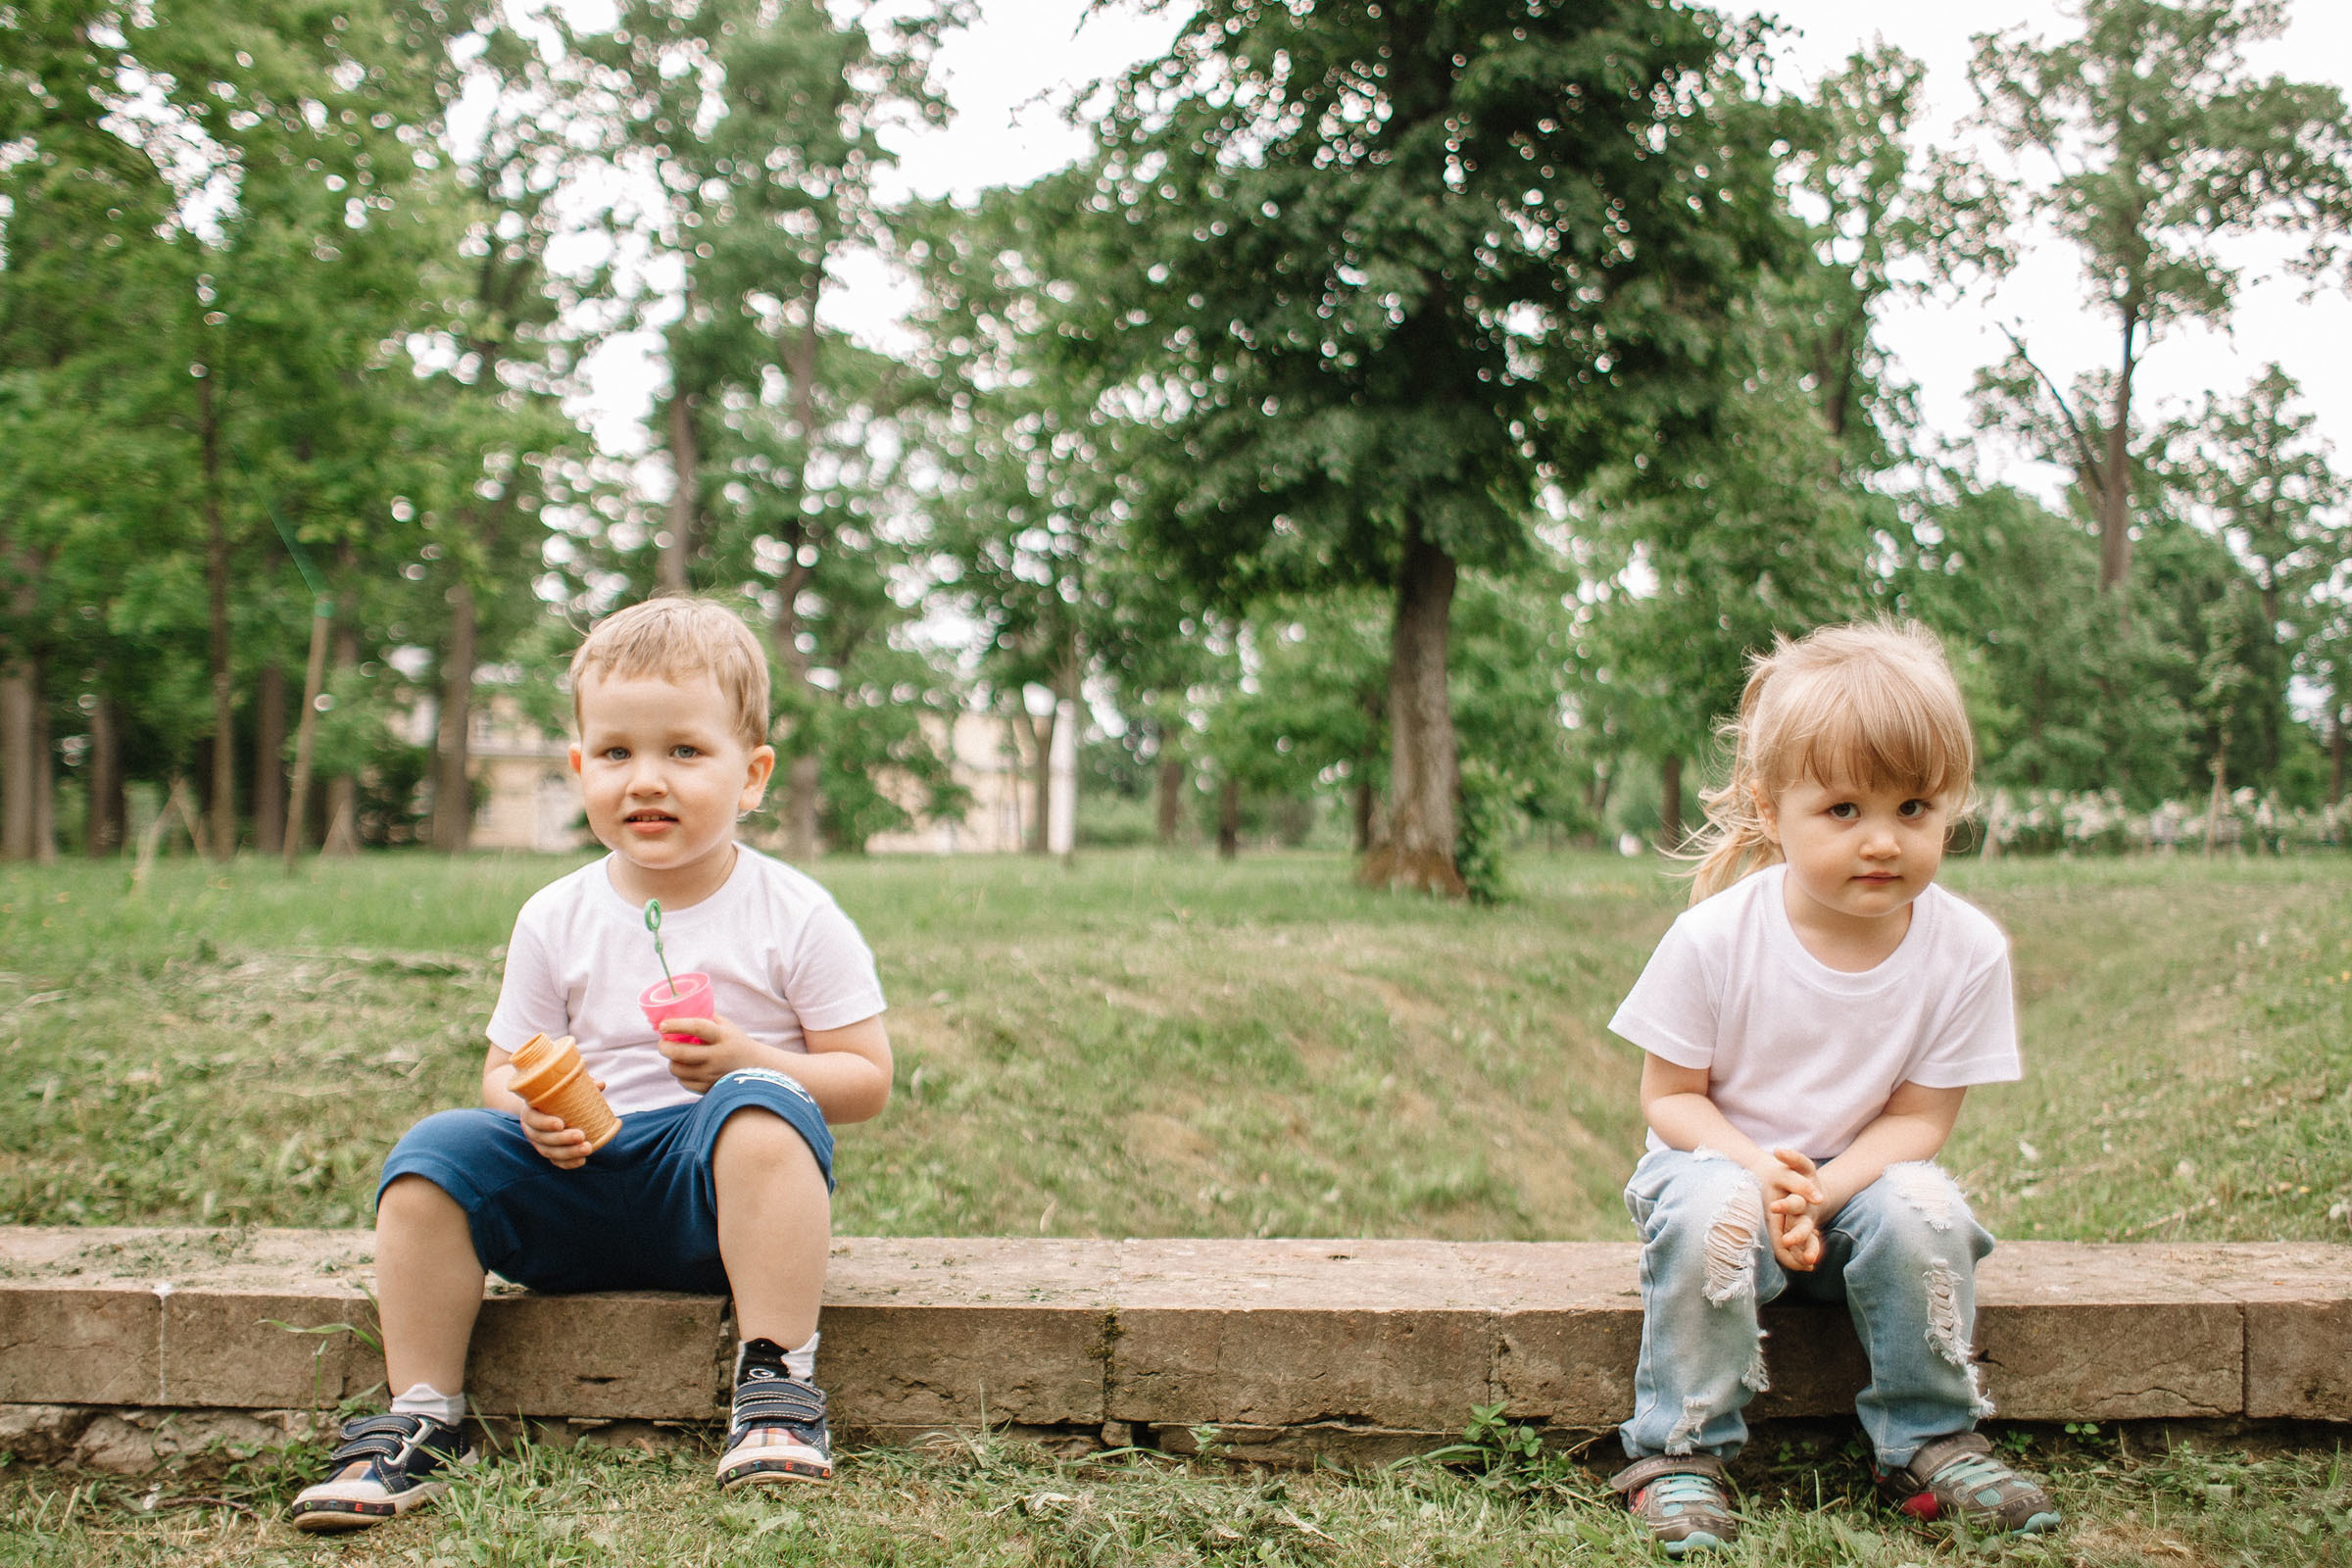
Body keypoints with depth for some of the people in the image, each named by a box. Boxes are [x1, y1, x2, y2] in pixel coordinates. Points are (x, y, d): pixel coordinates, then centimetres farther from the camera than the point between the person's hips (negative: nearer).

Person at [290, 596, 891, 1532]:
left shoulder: (794, 917, -4)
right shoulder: (557, 920, 5)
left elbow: (867, 1080, -4)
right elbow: (505, 1070, 11)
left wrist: (747, 1062, -22)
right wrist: (533, 1107, -13)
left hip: (720, 1194, -3)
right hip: (585, 1178, 4)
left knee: (761, 1110, -35)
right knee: (436, 1149, -19)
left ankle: (777, 1384, -28)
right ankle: (420, 1421, -10)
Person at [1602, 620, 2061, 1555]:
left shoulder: (1966, 951, -14)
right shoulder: (1716, 936, -19)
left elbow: (1919, 1116, -10)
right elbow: (1669, 1096, -10)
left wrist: (1819, 1193, -26)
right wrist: (1757, 1167, -28)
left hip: (1861, 1175, 2)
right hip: (1722, 1157, -2)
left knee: (1924, 1210, -29)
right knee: (1711, 1215, -34)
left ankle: (1931, 1441, -6)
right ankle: (1680, 1453, -17)